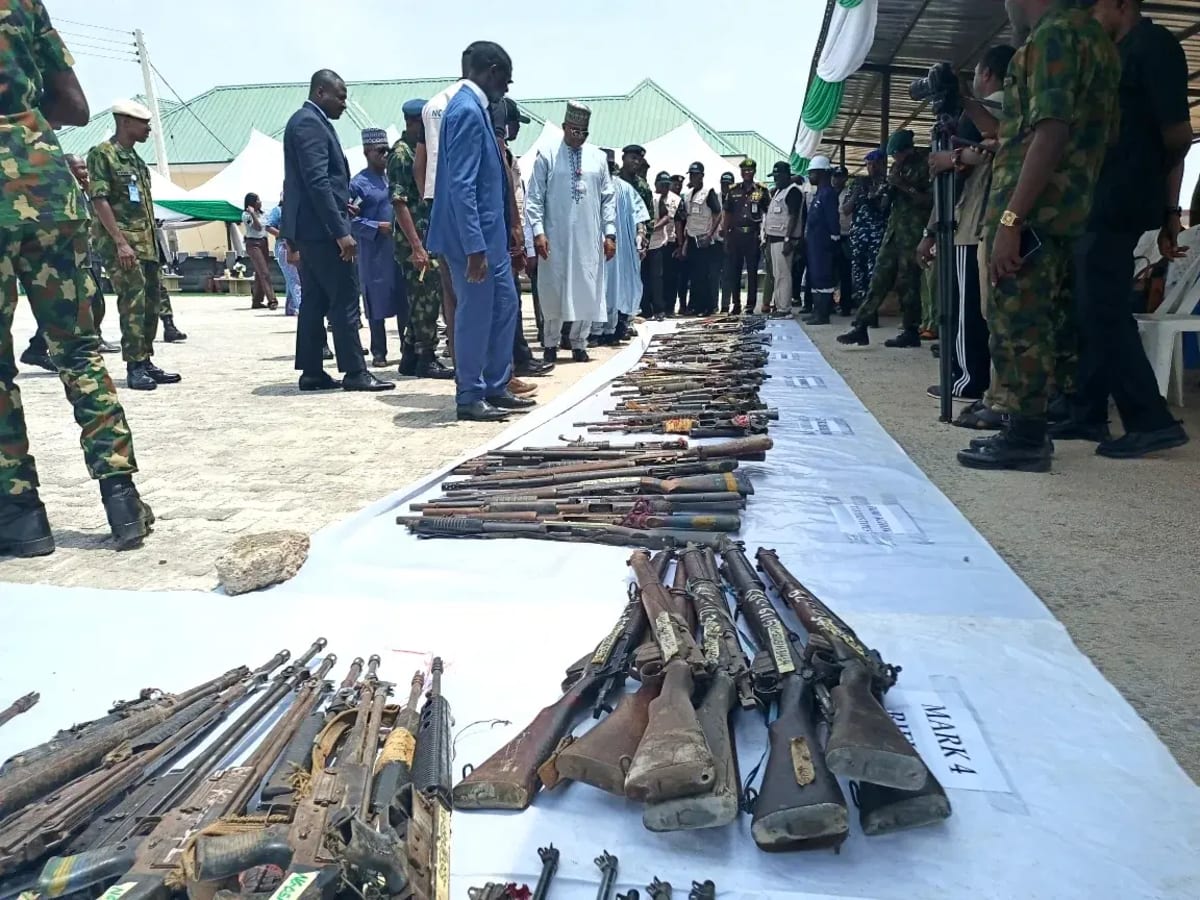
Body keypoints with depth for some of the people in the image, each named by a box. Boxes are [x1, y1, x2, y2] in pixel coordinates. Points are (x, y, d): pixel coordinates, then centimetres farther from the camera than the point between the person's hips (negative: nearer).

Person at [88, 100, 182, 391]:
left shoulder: (135, 158, 19)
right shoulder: (102, 154, -6)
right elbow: (99, 200, -13)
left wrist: (152, 243, 17)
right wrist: (120, 242, -20)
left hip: (147, 243, 8)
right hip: (119, 242, -8)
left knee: (151, 303, 8)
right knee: (133, 302, -12)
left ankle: (146, 362, 15)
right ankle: (134, 367, -8)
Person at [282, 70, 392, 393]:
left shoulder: (308, 121, 19)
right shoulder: (310, 123, -12)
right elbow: (317, 181, -21)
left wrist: (342, 203, 11)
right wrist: (341, 230, -24)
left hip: (310, 227, 10)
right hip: (320, 227, -10)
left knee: (315, 301, 9)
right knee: (344, 299, -8)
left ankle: (311, 372, 12)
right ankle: (355, 372, -5)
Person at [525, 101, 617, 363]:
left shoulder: (598, 158, 9)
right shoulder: (547, 157, 1)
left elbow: (608, 197, 10)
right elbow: (534, 198, -2)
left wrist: (610, 233, 3)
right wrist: (538, 231, -12)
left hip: (589, 238, 3)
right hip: (555, 238, -2)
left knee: (587, 291, 4)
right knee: (553, 292, 2)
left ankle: (579, 344, 14)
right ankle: (551, 344, 14)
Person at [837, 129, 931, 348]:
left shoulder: (925, 165, -5)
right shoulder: (899, 168, 17)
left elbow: (930, 200, -13)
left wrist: (905, 186, -14)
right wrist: (891, 185, 2)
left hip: (913, 232, -7)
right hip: (894, 229, 7)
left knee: (907, 282, -7)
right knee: (880, 278, 4)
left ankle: (911, 332, 1)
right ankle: (860, 327, 2)